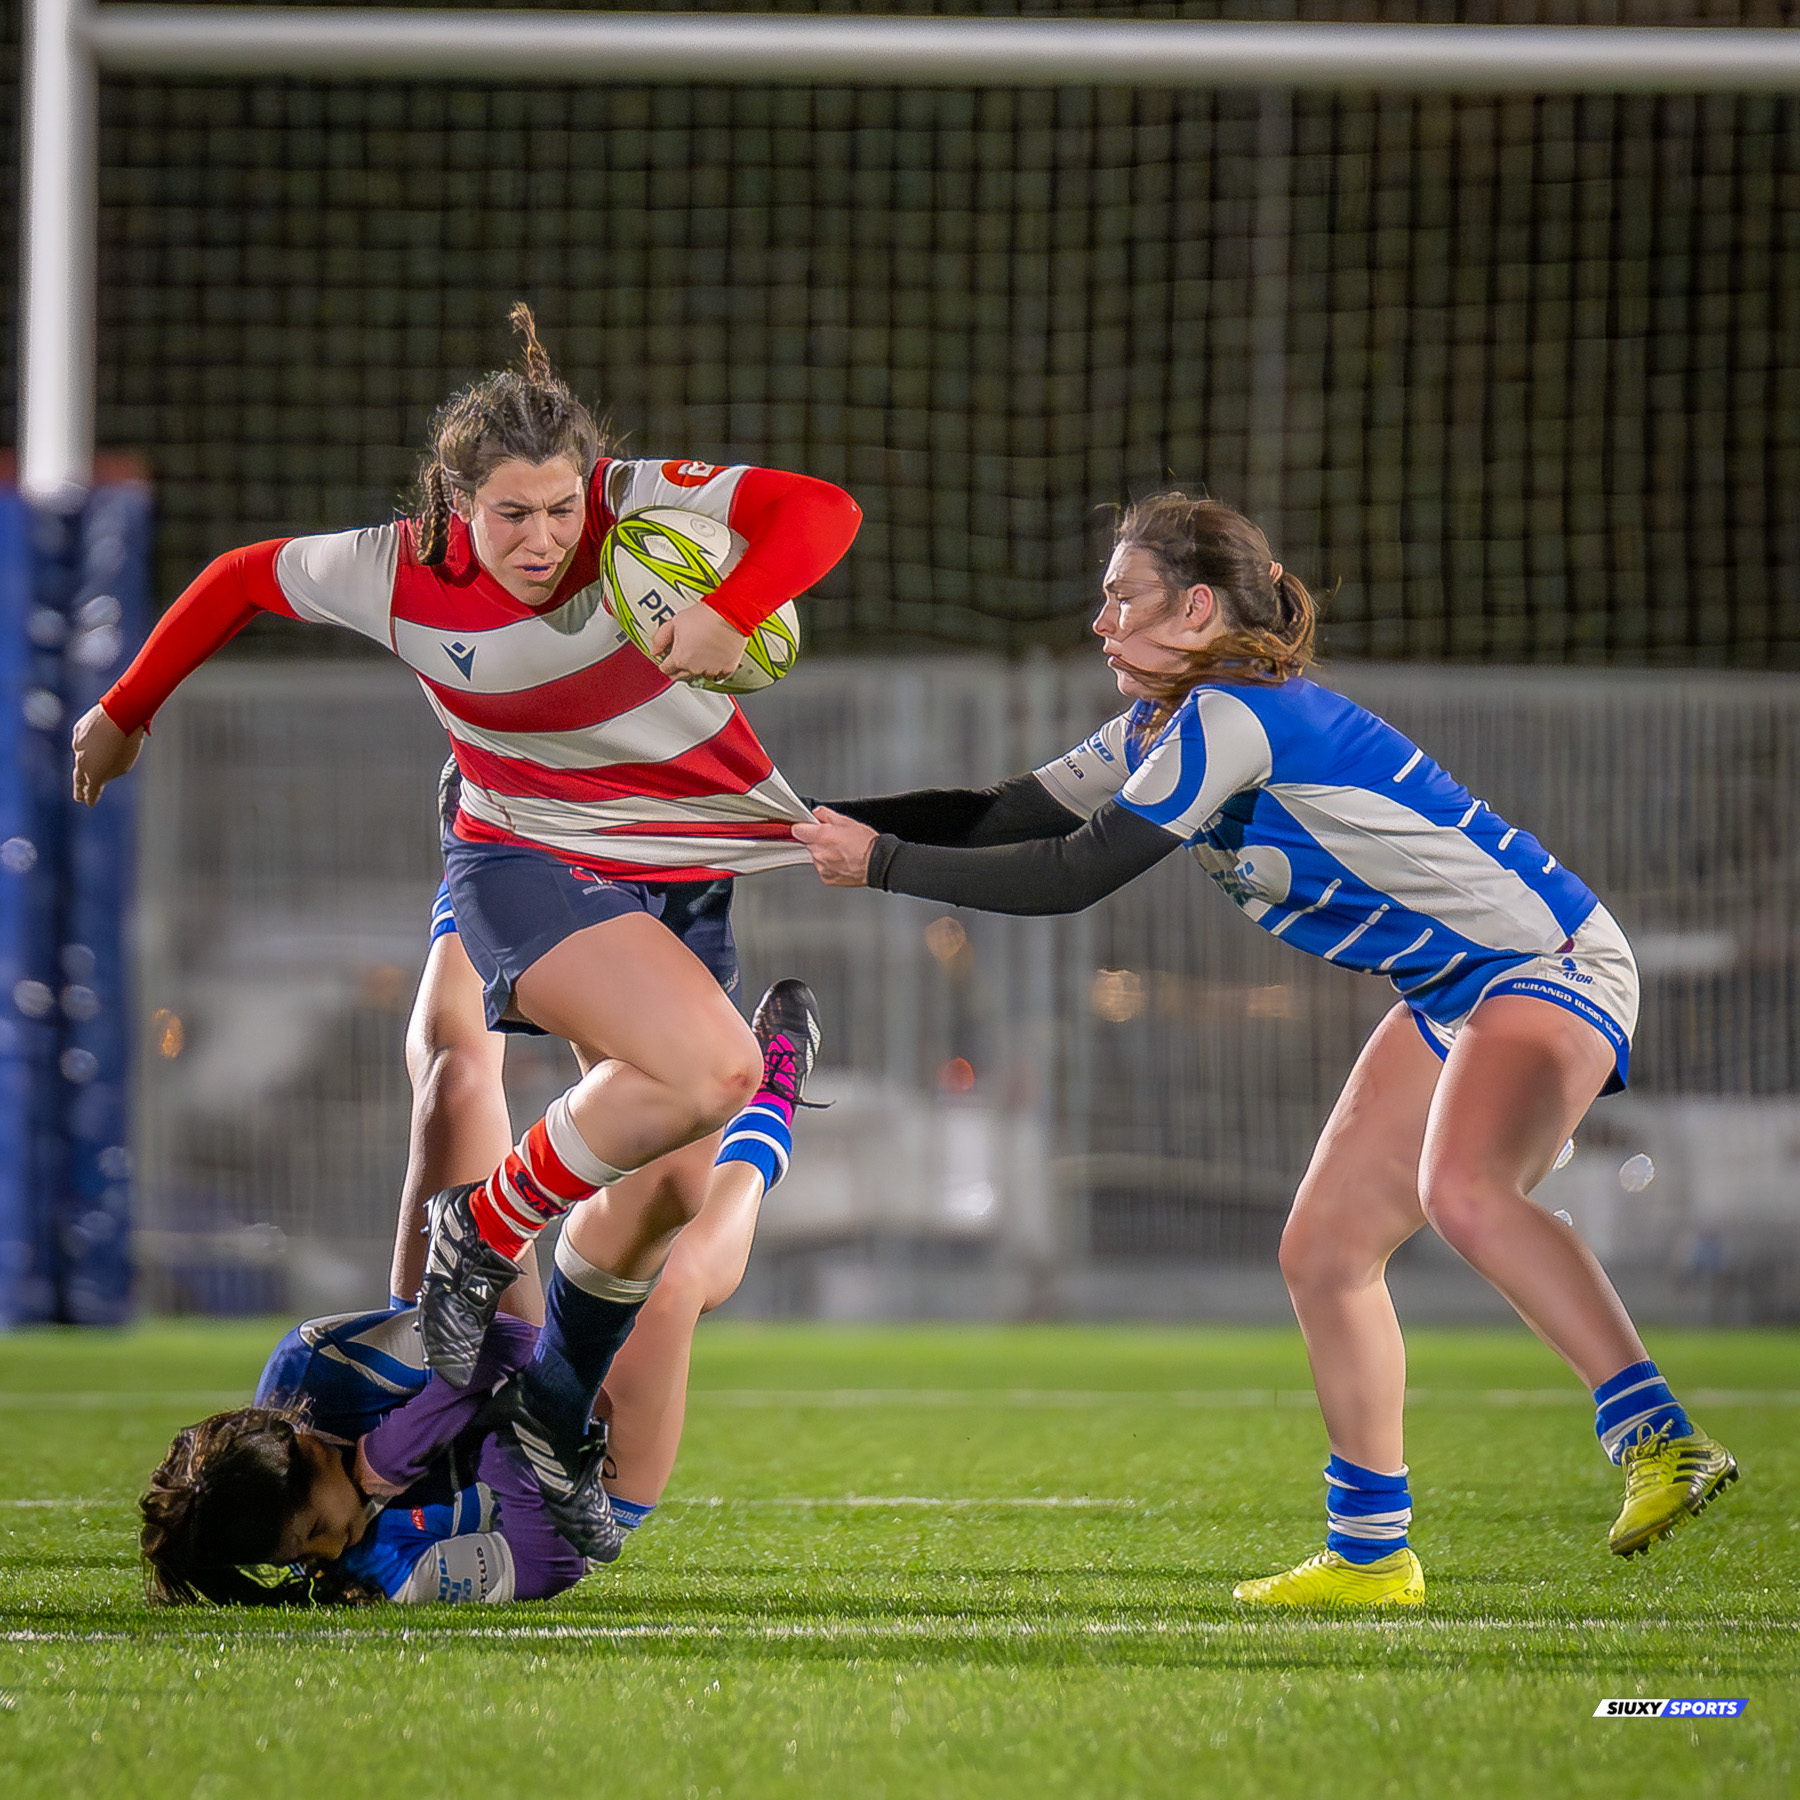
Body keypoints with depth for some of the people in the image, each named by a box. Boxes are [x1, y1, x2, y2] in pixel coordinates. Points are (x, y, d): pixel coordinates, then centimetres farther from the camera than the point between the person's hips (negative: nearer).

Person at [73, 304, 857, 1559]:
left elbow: (820, 512, -22)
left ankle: (555, 1427, 27)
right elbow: (243, 580, 2)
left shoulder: (643, 512, -15)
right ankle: (485, 1232, -9)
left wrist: (730, 613, -39)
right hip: (529, 873, -4)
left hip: (689, 879, 4)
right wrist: (126, 713, 12)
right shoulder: (400, 576, -15)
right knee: (711, 1069, -30)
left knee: (666, 1194, 5)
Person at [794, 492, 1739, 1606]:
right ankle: (1370, 1551, 13)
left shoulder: (1230, 718, -21)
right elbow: (1002, 815, 13)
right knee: (1323, 1254, 6)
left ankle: (1657, 1437, -38)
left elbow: (1073, 876, -22)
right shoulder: (1159, 730, 10)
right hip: (1453, 999, 10)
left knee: (1462, 1188, -36)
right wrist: (835, 820, 3)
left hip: (1552, 963, -10)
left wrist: (884, 864, -16)